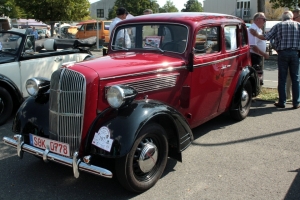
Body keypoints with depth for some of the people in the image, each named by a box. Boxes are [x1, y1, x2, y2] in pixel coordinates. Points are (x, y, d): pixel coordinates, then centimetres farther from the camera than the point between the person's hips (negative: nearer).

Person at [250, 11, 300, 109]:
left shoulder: (278, 25, 6)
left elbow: (266, 37, 5)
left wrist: (256, 34, 19)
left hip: (283, 53, 0)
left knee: (282, 79, 5)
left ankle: (282, 102, 8)